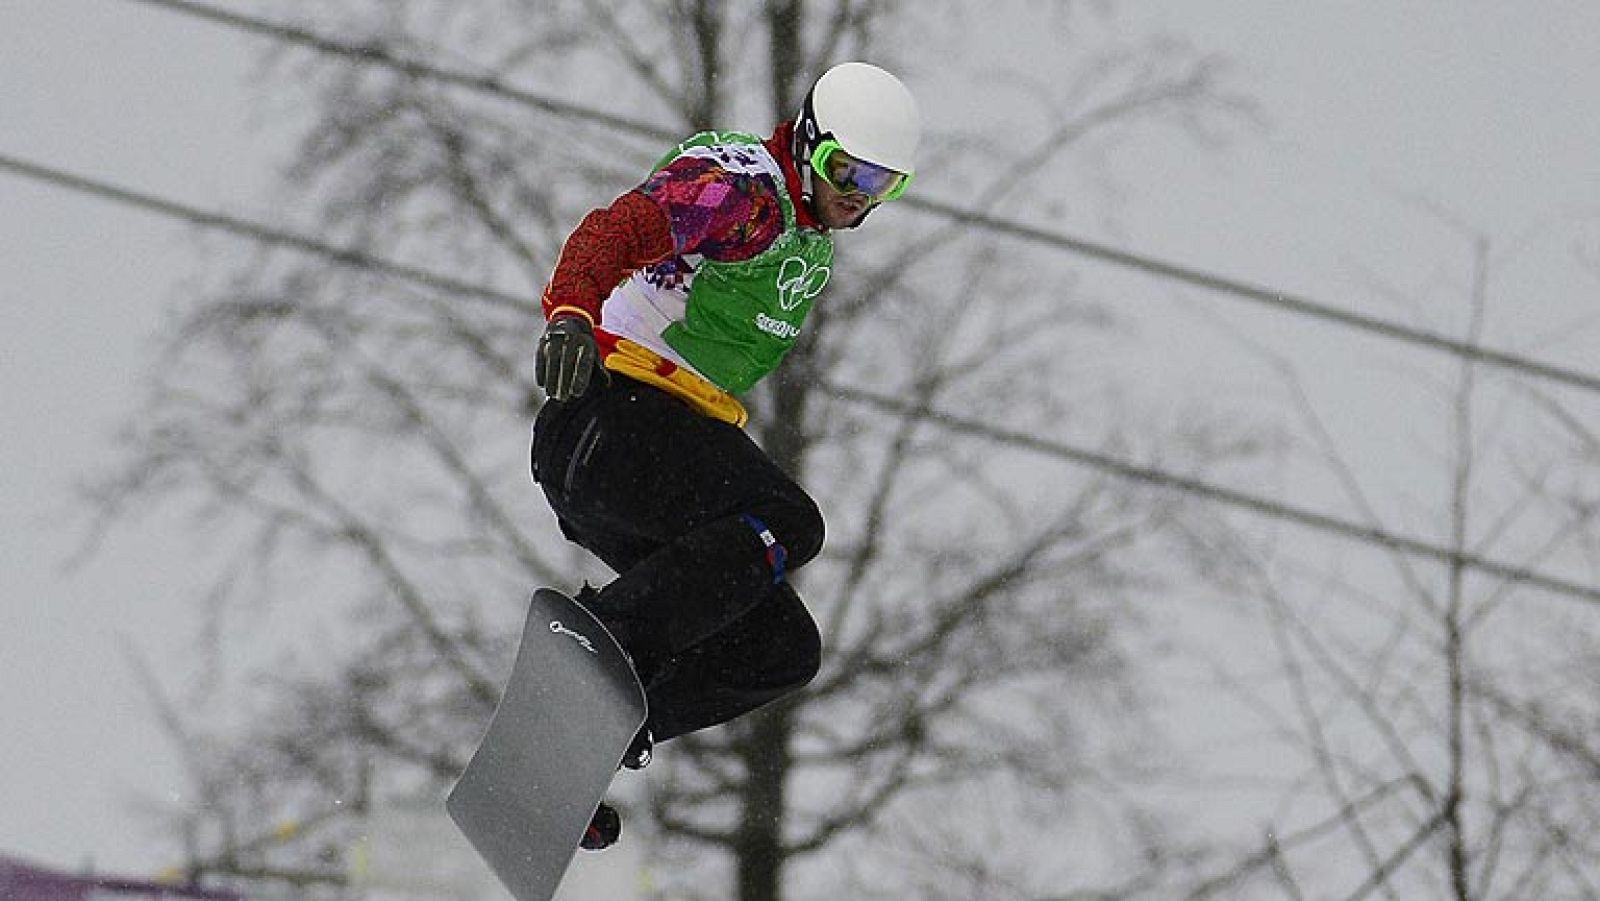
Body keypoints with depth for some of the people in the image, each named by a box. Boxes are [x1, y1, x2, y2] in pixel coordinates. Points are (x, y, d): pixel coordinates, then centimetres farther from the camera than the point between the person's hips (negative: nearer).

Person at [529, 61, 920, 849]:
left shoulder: (812, 245, 21)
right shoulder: (743, 188, -10)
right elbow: (619, 230, -26)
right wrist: (572, 311, -45)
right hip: (615, 409, -10)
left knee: (781, 651, 0)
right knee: (786, 525, -31)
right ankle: (596, 636, -36)